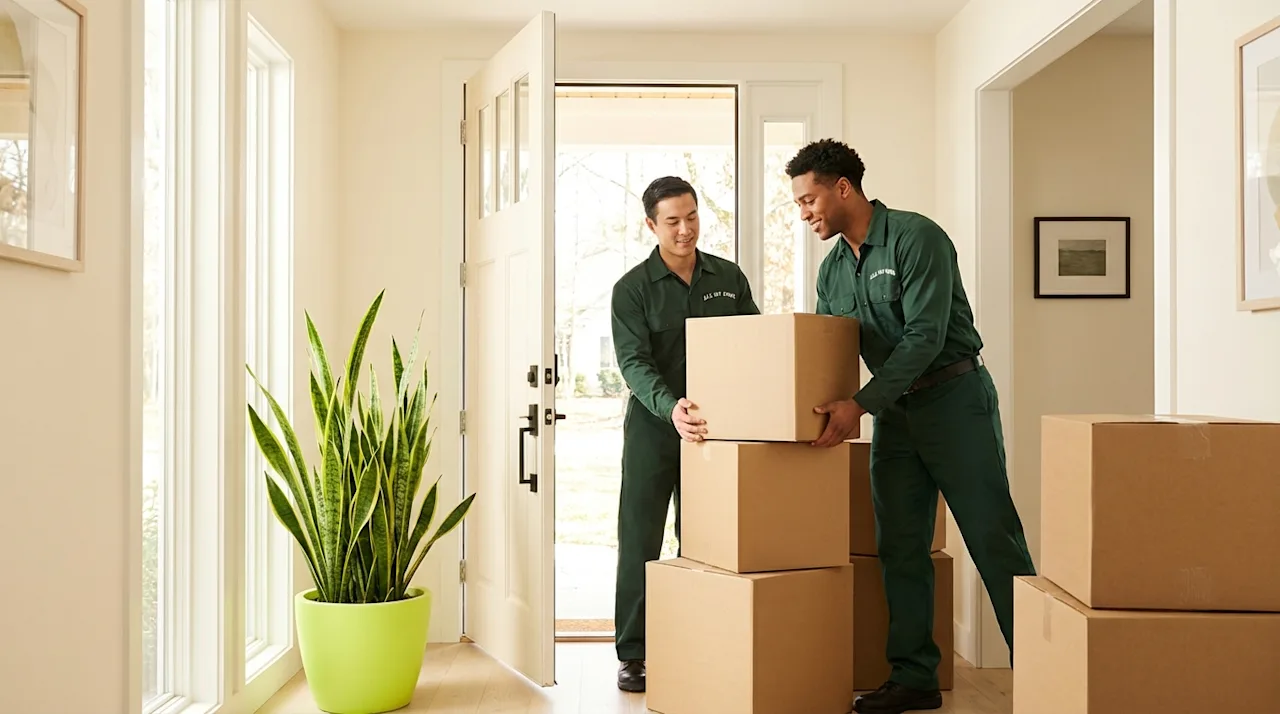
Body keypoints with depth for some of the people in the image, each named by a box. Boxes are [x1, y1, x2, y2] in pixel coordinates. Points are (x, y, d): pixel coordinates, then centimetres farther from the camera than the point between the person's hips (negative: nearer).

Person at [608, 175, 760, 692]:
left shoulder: (729, 278, 6)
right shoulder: (632, 289, -4)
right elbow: (634, 362, -14)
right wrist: (671, 408, -33)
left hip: (713, 427, 2)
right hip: (654, 424, -2)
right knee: (640, 540, 1)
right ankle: (633, 654, 9)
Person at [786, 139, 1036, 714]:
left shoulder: (916, 237, -14)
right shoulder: (833, 269, 10)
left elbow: (925, 336, -21)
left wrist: (860, 404, -24)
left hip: (954, 398, -7)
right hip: (894, 411, 7)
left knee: (993, 537, -5)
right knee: (899, 547, 5)